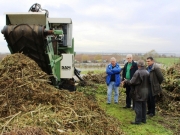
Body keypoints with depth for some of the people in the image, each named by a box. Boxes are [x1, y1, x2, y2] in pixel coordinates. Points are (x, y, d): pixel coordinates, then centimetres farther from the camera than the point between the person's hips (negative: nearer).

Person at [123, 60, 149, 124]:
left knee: (138, 106, 1)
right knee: (144, 106, 15)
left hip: (139, 92, -7)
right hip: (145, 92, 7)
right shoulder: (147, 72, 3)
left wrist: (126, 81, 1)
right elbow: (148, 82, 10)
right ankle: (143, 119, 24)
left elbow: (132, 82, -15)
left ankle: (138, 120, 6)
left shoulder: (137, 72, -18)